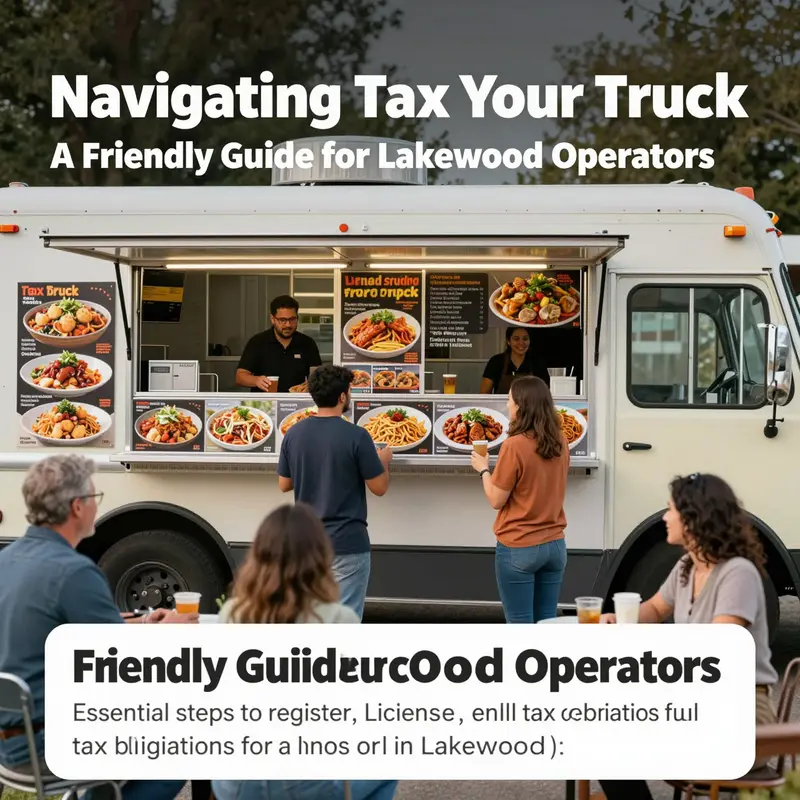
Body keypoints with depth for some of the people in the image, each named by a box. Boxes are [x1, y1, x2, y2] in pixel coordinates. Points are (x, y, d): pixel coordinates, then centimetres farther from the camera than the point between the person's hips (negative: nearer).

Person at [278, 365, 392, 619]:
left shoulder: (294, 434, 1)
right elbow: (379, 488, -8)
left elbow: (284, 484, 10)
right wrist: (384, 461, 12)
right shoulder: (356, 436, -15)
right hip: (347, 542, -5)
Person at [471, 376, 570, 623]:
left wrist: (483, 469, 5)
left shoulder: (515, 445, -16)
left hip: (518, 548, -6)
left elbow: (496, 500, -10)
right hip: (554, 544, 6)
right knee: (547, 624, 11)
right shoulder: (560, 442, 3)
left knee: (520, 625, 0)